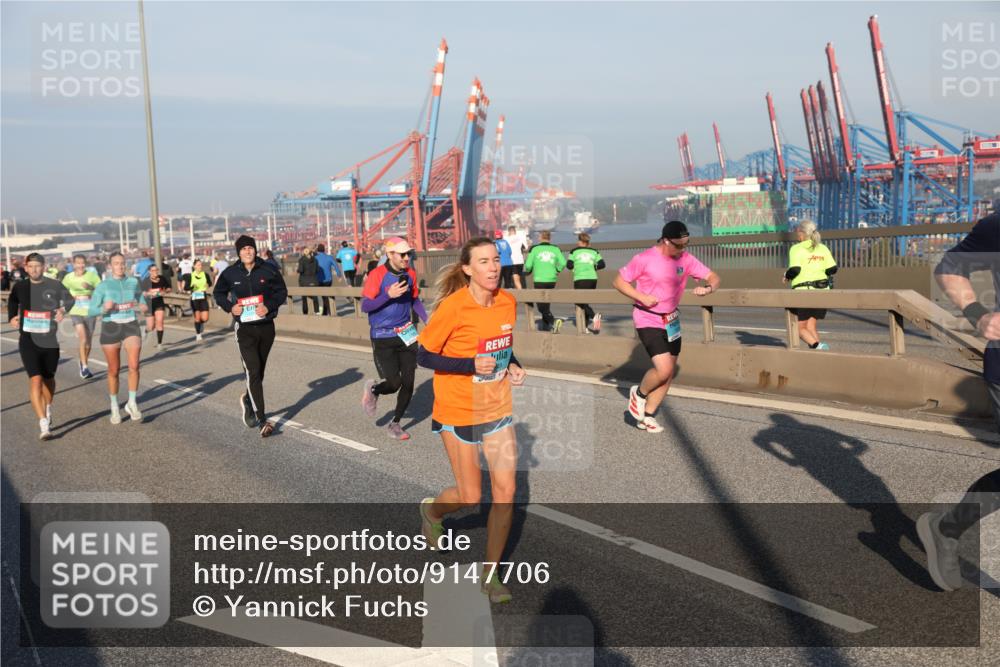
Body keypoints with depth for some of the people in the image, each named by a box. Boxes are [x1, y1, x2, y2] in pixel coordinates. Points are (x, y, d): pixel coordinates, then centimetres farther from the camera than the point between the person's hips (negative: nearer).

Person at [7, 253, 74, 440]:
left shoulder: (54, 285, -4)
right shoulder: (20, 286, -1)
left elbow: (69, 299, 14)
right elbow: (12, 302, 21)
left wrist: (63, 309, -5)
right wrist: (12, 317, 5)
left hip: (50, 341, 1)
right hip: (28, 341, -1)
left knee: (48, 379, 17)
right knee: (35, 380, -15)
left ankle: (47, 409, 46)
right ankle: (43, 423, -19)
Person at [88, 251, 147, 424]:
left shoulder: (133, 282, 6)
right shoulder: (103, 285, -2)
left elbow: (142, 302, 20)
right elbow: (91, 310, -3)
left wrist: (141, 307, -2)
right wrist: (105, 308, -22)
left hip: (131, 326, 1)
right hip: (110, 327, -1)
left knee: (134, 365, -18)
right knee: (114, 370, 7)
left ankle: (132, 403, -3)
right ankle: (114, 407, 24)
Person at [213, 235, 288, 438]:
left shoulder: (268, 270, -3)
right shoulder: (230, 273, -2)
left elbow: (282, 291, 2)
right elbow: (219, 293, 12)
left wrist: (269, 306, -15)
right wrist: (230, 306, -8)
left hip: (266, 327, 2)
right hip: (244, 329, -2)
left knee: (259, 371, 16)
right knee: (253, 372, -11)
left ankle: (248, 400, 46)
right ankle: (262, 421, -11)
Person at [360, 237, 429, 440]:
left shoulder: (410, 273, 2)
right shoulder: (377, 275, -14)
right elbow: (365, 306, -15)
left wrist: (427, 320, 2)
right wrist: (389, 295, -26)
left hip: (406, 334, 5)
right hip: (383, 337, -5)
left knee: (408, 383, 4)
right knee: (394, 383, -10)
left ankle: (395, 423, 25)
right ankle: (372, 390, 26)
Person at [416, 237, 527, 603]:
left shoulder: (508, 302, -1)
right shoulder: (453, 308, -19)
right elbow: (423, 356, -13)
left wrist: (513, 367, -4)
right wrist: (471, 365, -25)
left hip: (498, 410, 4)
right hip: (458, 412, -4)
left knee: (505, 494, -1)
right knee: (470, 497, 5)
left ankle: (490, 573, 17)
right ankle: (432, 509, 42)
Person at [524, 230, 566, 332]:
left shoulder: (535, 249, -3)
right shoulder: (555, 249, 5)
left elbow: (528, 265, -6)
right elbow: (563, 263, -4)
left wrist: (527, 270, 16)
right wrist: (557, 271, 14)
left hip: (539, 280, -4)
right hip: (552, 280, 4)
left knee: (541, 306, -3)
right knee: (546, 303, 19)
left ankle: (553, 321, -25)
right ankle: (546, 327, 23)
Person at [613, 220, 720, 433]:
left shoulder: (685, 259, -1)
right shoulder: (645, 259, -15)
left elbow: (713, 277, 2)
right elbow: (619, 281, -8)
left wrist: (708, 288, -22)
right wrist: (641, 297, -21)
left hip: (671, 321, 6)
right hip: (648, 321, -6)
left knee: (668, 373, 9)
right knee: (663, 369, -20)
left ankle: (647, 416, 23)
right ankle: (639, 394, 11)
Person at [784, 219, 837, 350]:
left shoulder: (796, 249, -6)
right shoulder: (823, 248, 10)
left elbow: (794, 269, -20)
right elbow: (832, 269, 4)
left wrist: (787, 276, 0)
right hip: (822, 290, 6)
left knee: (799, 328, 5)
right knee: (811, 327, 15)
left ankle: (817, 346, -20)